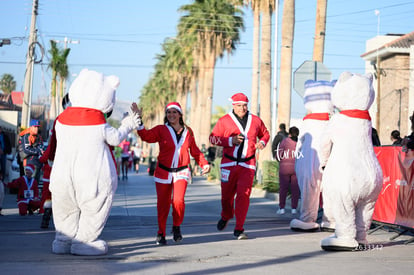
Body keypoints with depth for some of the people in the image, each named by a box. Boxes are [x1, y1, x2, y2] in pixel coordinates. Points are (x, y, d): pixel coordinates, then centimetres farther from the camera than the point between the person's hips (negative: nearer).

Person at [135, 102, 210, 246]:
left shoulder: (188, 132, 8)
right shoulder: (161, 130, -2)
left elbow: (195, 151, 20)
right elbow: (146, 136, -20)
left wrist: (204, 163, 11)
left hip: (181, 172, 1)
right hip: (164, 172, -1)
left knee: (178, 201, -17)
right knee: (163, 204, -1)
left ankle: (176, 227, 8)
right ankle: (161, 234, 16)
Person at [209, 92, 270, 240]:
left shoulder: (255, 120, 8)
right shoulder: (224, 121, 0)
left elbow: (265, 133, 24)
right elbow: (213, 138, -2)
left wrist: (262, 142, 1)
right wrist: (230, 140, -15)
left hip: (248, 165, 0)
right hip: (229, 164, 0)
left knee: (244, 195, -11)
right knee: (227, 194, 9)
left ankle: (239, 229, -7)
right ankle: (226, 217, 42)